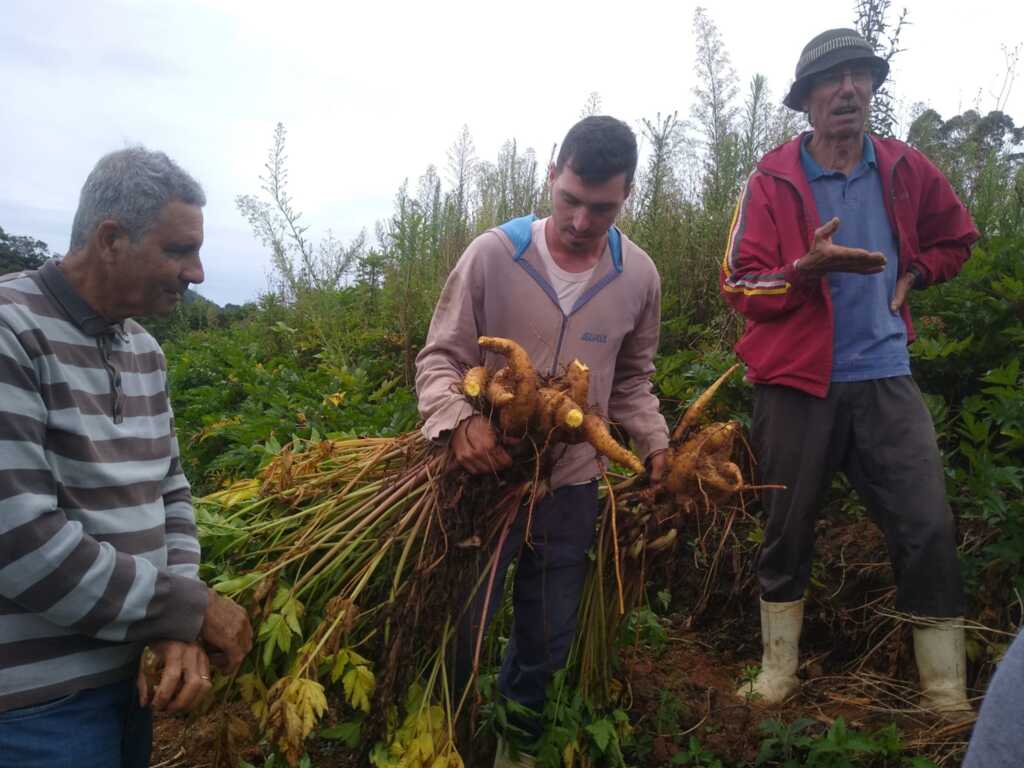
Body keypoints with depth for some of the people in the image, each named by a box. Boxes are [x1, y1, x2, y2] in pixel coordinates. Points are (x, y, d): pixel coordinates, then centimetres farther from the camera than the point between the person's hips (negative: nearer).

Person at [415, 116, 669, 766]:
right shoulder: (492, 254, -14)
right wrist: (459, 419, -27)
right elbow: (440, 359, -8)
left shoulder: (639, 275, -2)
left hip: (573, 487, 3)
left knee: (548, 641, 17)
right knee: (460, 630, 7)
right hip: (486, 476, -3)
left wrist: (656, 444, -1)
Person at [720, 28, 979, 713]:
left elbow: (957, 238, 24)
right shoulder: (772, 180, -4)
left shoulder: (905, 169, 6)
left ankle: (949, 701, 14)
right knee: (788, 530, 9)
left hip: (885, 378, 3)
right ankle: (778, 672, 28)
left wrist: (909, 274, 8)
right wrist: (808, 268, -24)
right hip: (797, 382, -2)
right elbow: (739, 286, -9)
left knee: (928, 531, -1)